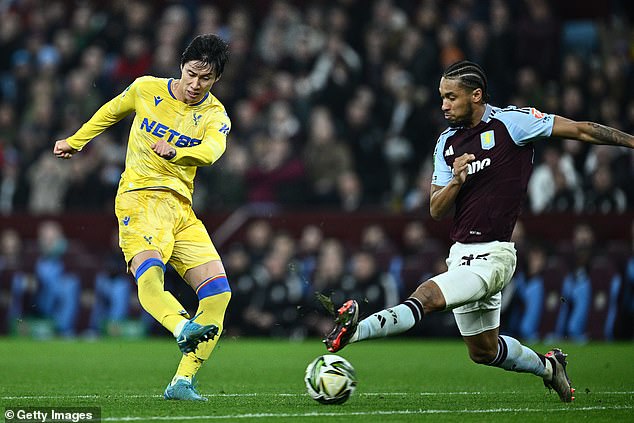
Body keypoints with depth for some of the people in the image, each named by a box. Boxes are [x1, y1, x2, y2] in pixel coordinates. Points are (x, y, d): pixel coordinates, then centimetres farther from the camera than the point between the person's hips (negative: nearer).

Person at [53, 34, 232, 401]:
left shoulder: (215, 115, 4)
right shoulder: (146, 89, 4)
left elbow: (212, 150, -20)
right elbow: (112, 111, 26)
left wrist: (175, 151, -40)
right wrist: (75, 141, 35)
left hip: (181, 209, 3)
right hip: (140, 196, -3)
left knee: (219, 292, -10)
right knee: (149, 277, -33)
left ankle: (182, 382, -9)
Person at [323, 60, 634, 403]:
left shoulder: (510, 122, -8)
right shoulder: (447, 143, 9)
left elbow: (581, 130, -4)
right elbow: (436, 211, 7)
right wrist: (456, 181, -13)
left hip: (492, 255, -7)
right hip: (461, 255, 8)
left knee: (426, 296, -29)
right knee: (483, 351, 18)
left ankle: (356, 330, -41)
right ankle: (548, 367, 40)